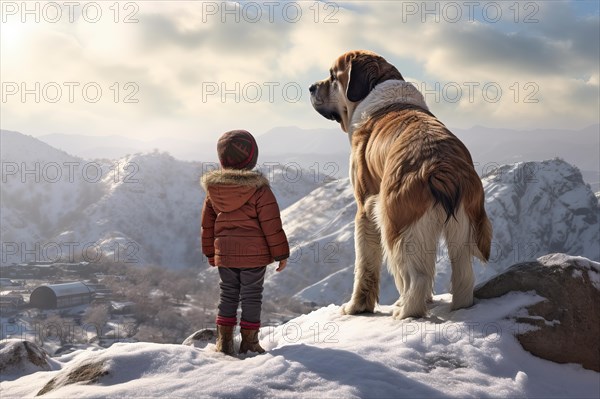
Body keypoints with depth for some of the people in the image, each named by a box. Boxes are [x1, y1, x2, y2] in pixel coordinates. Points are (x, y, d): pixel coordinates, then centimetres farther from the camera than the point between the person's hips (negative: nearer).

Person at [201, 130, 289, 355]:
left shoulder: (213, 189, 1)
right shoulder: (259, 190, -14)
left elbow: (207, 224, 9)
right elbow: (272, 226, -12)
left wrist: (210, 253, 21)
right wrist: (281, 254, -3)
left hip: (224, 255, 4)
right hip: (254, 255, -4)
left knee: (228, 294, 15)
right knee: (251, 296, 6)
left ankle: (224, 340, 17)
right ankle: (249, 341, 12)